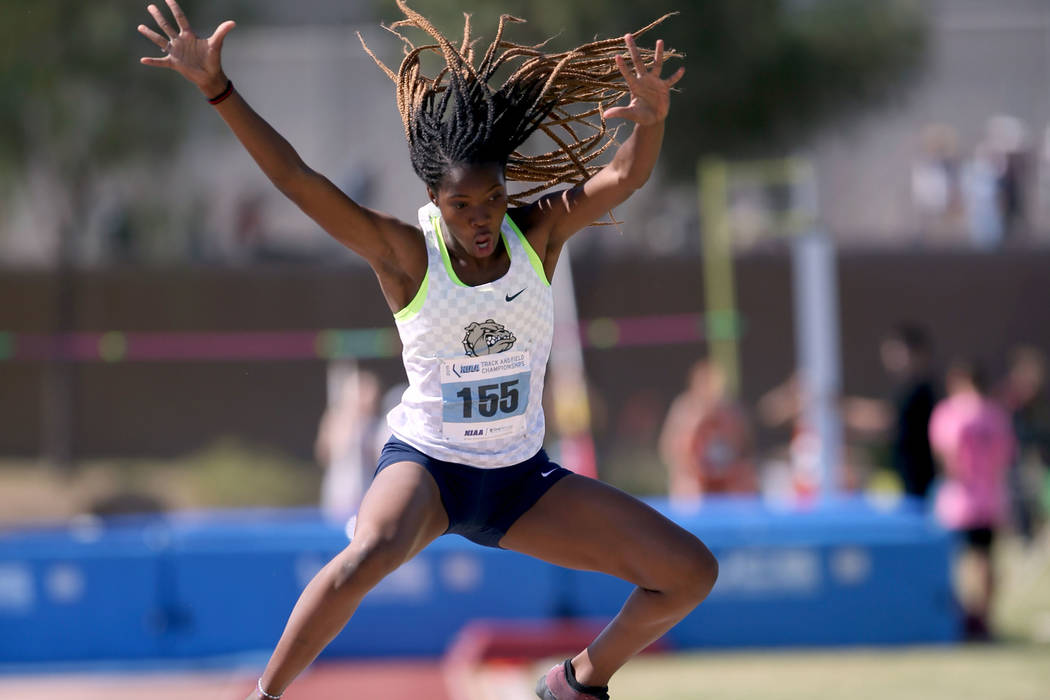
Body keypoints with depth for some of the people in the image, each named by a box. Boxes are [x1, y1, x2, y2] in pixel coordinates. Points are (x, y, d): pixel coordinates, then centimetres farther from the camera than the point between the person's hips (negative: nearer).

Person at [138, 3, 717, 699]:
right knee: (371, 552, -39)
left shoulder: (539, 234, -6)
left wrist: (652, 119, -42)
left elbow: (625, 176, -19)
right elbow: (297, 179, -21)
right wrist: (218, 90, -30)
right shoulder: (406, 252, -13)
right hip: (426, 464, -4)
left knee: (690, 573, -4)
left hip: (522, 481, 4)